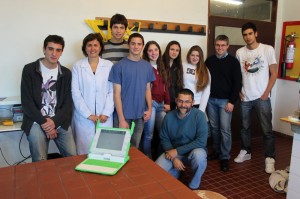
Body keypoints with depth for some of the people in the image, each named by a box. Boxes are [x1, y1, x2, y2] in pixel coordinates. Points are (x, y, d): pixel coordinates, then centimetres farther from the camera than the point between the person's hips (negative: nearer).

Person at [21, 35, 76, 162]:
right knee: (40, 162, -8)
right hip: (36, 122, -2)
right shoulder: (29, 70, -2)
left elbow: (68, 102, 3)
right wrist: (43, 122, -12)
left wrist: (54, 121, -11)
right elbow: (26, 102, -6)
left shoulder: (66, 73, 7)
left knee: (73, 156, -4)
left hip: (59, 122, 3)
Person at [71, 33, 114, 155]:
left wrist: (106, 113, -7)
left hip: (104, 117, 1)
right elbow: (75, 93, -2)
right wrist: (88, 114, -9)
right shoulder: (77, 66, 2)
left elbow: (112, 91, 1)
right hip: (84, 117, 0)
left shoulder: (109, 66, 3)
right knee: (85, 150, 5)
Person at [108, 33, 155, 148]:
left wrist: (149, 109, -4)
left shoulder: (147, 66, 5)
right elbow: (117, 93, -9)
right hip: (125, 115, -3)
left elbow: (147, 89, 10)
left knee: (135, 146, 16)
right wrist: (121, 119, -14)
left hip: (140, 115, 4)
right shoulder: (119, 66, -8)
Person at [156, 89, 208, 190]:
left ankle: (193, 186, -7)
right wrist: (173, 158, -17)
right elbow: (164, 139, -2)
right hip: (173, 152, 2)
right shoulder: (169, 117, -9)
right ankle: (175, 172, 16)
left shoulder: (199, 115, -18)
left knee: (199, 155, -37)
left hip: (194, 150, -2)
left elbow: (201, 141, -22)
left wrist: (177, 151, -24)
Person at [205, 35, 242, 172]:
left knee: (225, 129, -3)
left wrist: (232, 101, -12)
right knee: (214, 127, 11)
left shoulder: (233, 61, -3)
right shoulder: (209, 61, 7)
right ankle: (216, 151, 26)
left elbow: (237, 83, -6)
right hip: (211, 100, 4)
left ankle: (225, 157, 7)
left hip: (225, 100, -3)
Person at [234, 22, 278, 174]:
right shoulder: (240, 52, 4)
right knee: (245, 127, 14)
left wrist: (266, 93, -9)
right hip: (245, 98, 3)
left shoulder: (268, 49, -4)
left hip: (262, 98, -3)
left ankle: (269, 159, 12)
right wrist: (238, 91, 1)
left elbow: (274, 73, -3)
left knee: (267, 130, 0)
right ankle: (245, 152, 31)